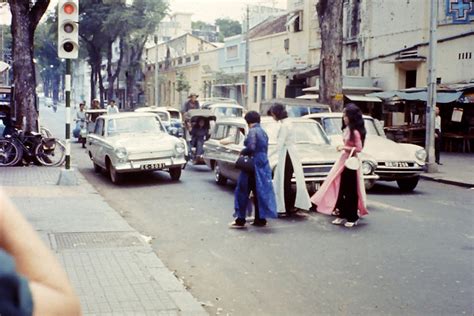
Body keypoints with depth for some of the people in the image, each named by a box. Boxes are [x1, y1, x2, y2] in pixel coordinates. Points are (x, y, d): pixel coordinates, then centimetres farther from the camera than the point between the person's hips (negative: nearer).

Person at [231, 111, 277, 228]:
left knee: (244, 192, 0)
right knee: (260, 192, 12)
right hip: (263, 164, 8)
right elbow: (264, 149, 13)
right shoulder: (263, 132, 13)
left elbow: (251, 147, -24)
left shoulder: (252, 131, -12)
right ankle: (260, 219, 15)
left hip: (254, 165, -8)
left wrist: (242, 152, -7)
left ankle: (240, 220, 1)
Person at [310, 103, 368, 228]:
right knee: (342, 189, 11)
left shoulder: (355, 132, -18)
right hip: (344, 161, 8)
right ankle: (342, 215, 20)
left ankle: (353, 218, 10)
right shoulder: (347, 129, 7)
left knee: (350, 191, 0)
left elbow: (359, 148, -19)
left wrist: (344, 147, -20)